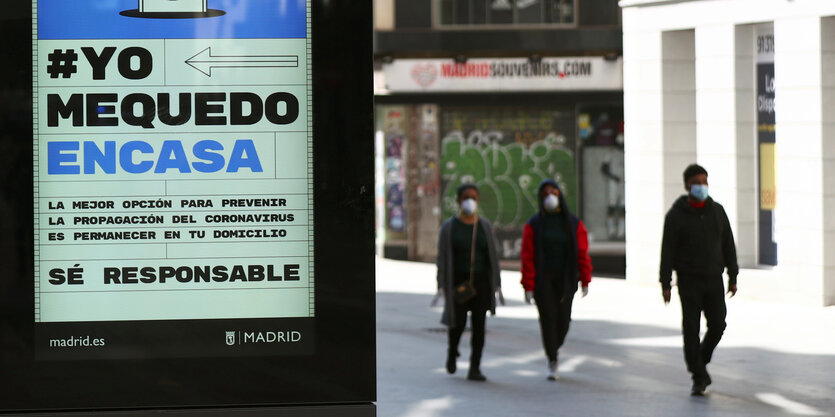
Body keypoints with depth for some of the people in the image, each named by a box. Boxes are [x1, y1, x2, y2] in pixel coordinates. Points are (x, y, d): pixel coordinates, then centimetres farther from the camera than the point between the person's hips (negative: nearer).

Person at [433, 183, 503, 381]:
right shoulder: (449, 227, -3)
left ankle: (474, 369, -3)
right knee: (458, 323, -1)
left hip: (480, 281, 2)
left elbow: (492, 257, 6)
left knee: (479, 325, -6)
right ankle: (452, 350, 33)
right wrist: (441, 287, -11)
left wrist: (497, 285, 2)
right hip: (458, 281, -2)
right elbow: (442, 258, -5)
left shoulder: (484, 226, 4)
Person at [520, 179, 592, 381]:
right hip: (543, 279, -2)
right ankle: (552, 362, -1)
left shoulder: (574, 224, 3)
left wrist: (585, 281, -2)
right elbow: (527, 256, -4)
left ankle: (555, 345, 31)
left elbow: (582, 253, 3)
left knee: (563, 319, 0)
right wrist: (528, 286, -9)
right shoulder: (534, 225, -1)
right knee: (548, 317, -8)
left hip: (565, 279, 2)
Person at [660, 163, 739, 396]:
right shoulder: (676, 216, -4)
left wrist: (733, 277, 8)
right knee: (691, 328, -5)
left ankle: (701, 361, 25)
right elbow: (667, 252, -5)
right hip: (689, 281, -3)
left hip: (714, 280, 3)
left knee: (718, 325, 0)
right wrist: (665, 284, -10)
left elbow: (728, 245, 12)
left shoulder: (717, 211, 8)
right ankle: (698, 377, 2)